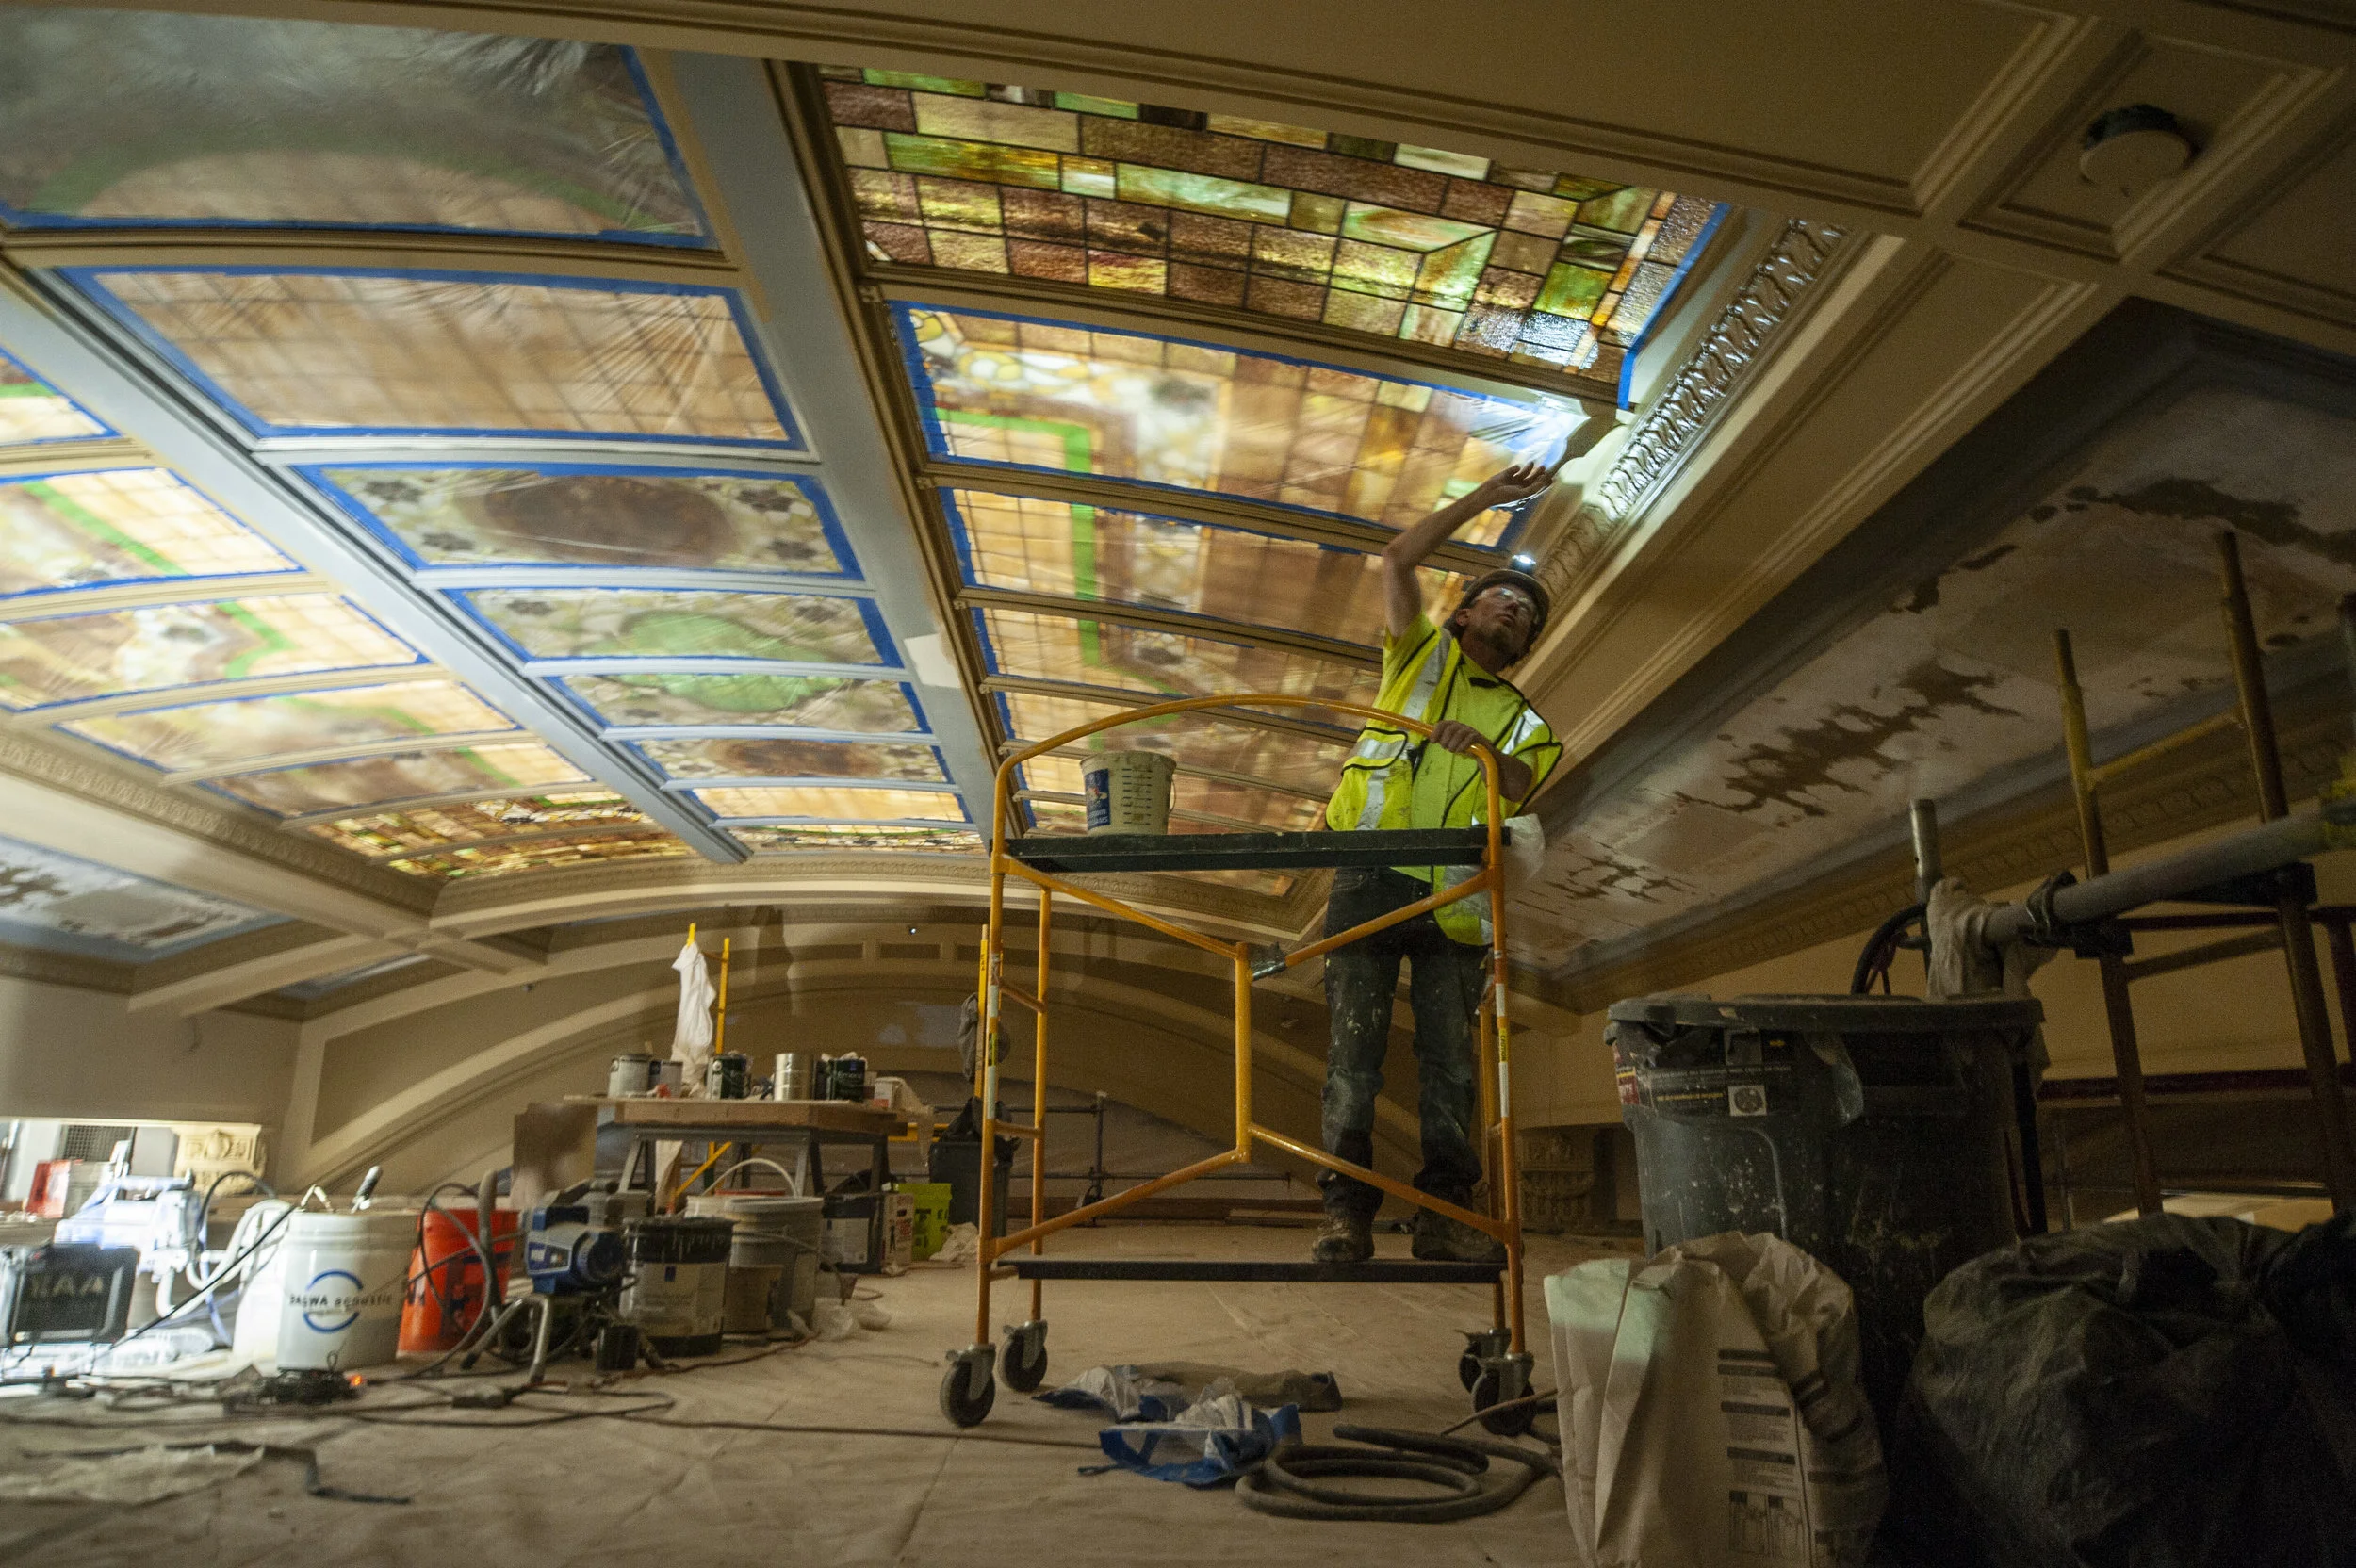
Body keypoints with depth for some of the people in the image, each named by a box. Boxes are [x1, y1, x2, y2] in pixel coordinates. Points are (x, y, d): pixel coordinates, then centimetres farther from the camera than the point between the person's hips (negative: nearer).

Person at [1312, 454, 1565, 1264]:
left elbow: (1520, 783, 0)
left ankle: (1445, 1214, 5)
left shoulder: (1522, 720, 21)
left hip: (1452, 896, 3)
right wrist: (1486, 496, 9)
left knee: (1450, 1060, 0)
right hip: (1372, 877, -2)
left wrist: (1486, 751, -21)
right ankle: (1346, 1212, -4)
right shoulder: (1420, 654, 17)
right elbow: (1398, 559, 7)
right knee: (1355, 1052, -6)